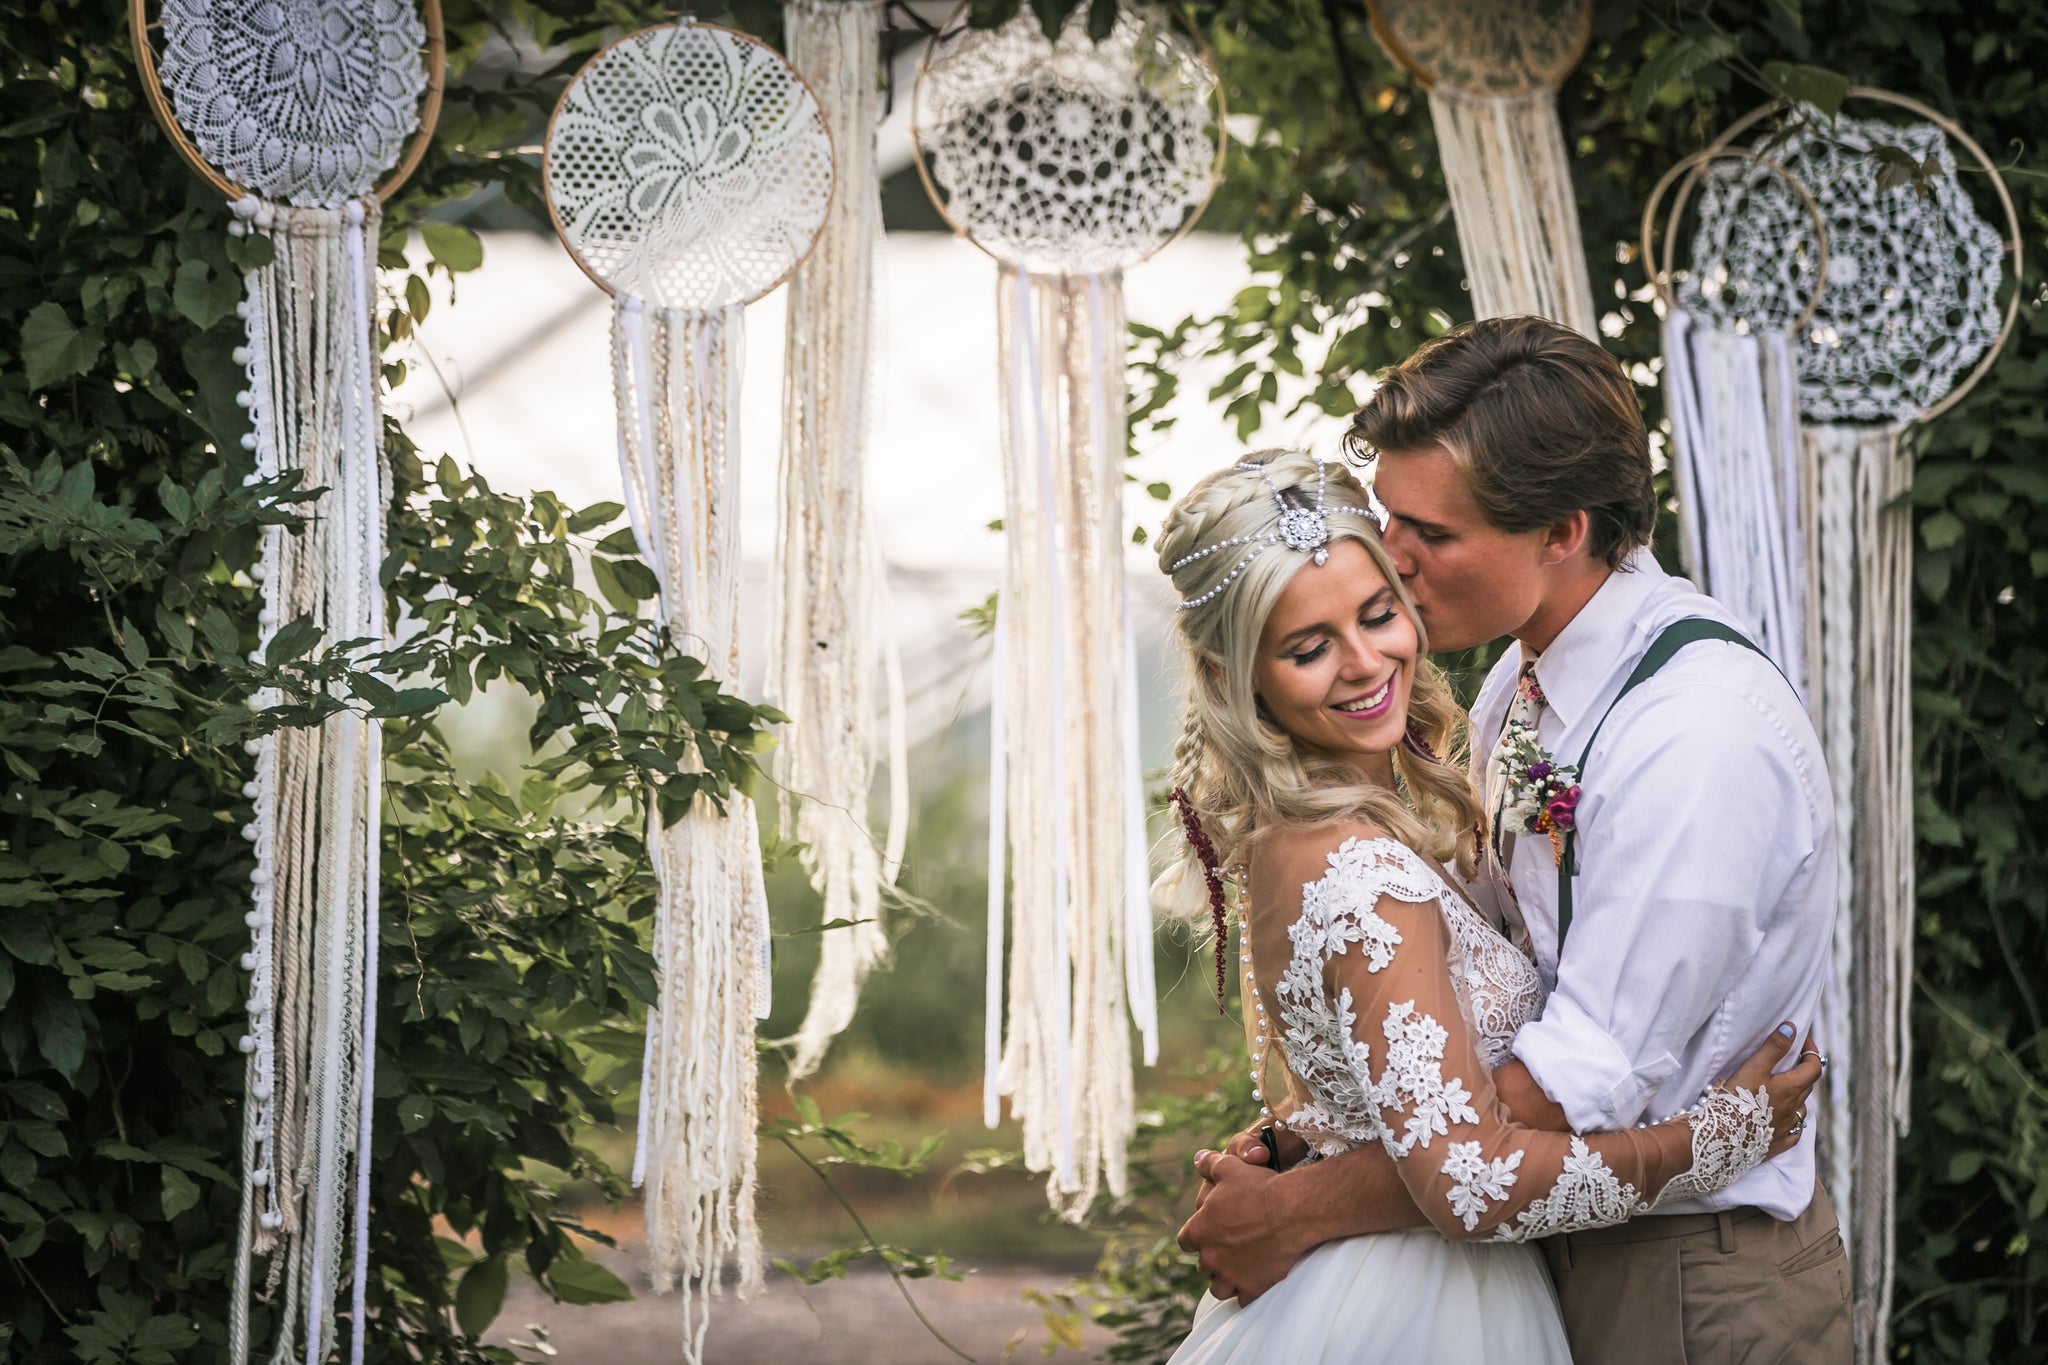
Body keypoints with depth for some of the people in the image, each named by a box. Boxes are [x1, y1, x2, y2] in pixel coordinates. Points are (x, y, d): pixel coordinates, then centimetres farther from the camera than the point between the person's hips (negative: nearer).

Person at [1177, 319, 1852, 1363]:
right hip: (1564, 1253, 7)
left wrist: (1303, 1210, -21)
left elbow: (1589, 1079, -27)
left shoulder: (1703, 736, -26)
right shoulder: (1526, 675, 1)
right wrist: (1307, 1137, 0)